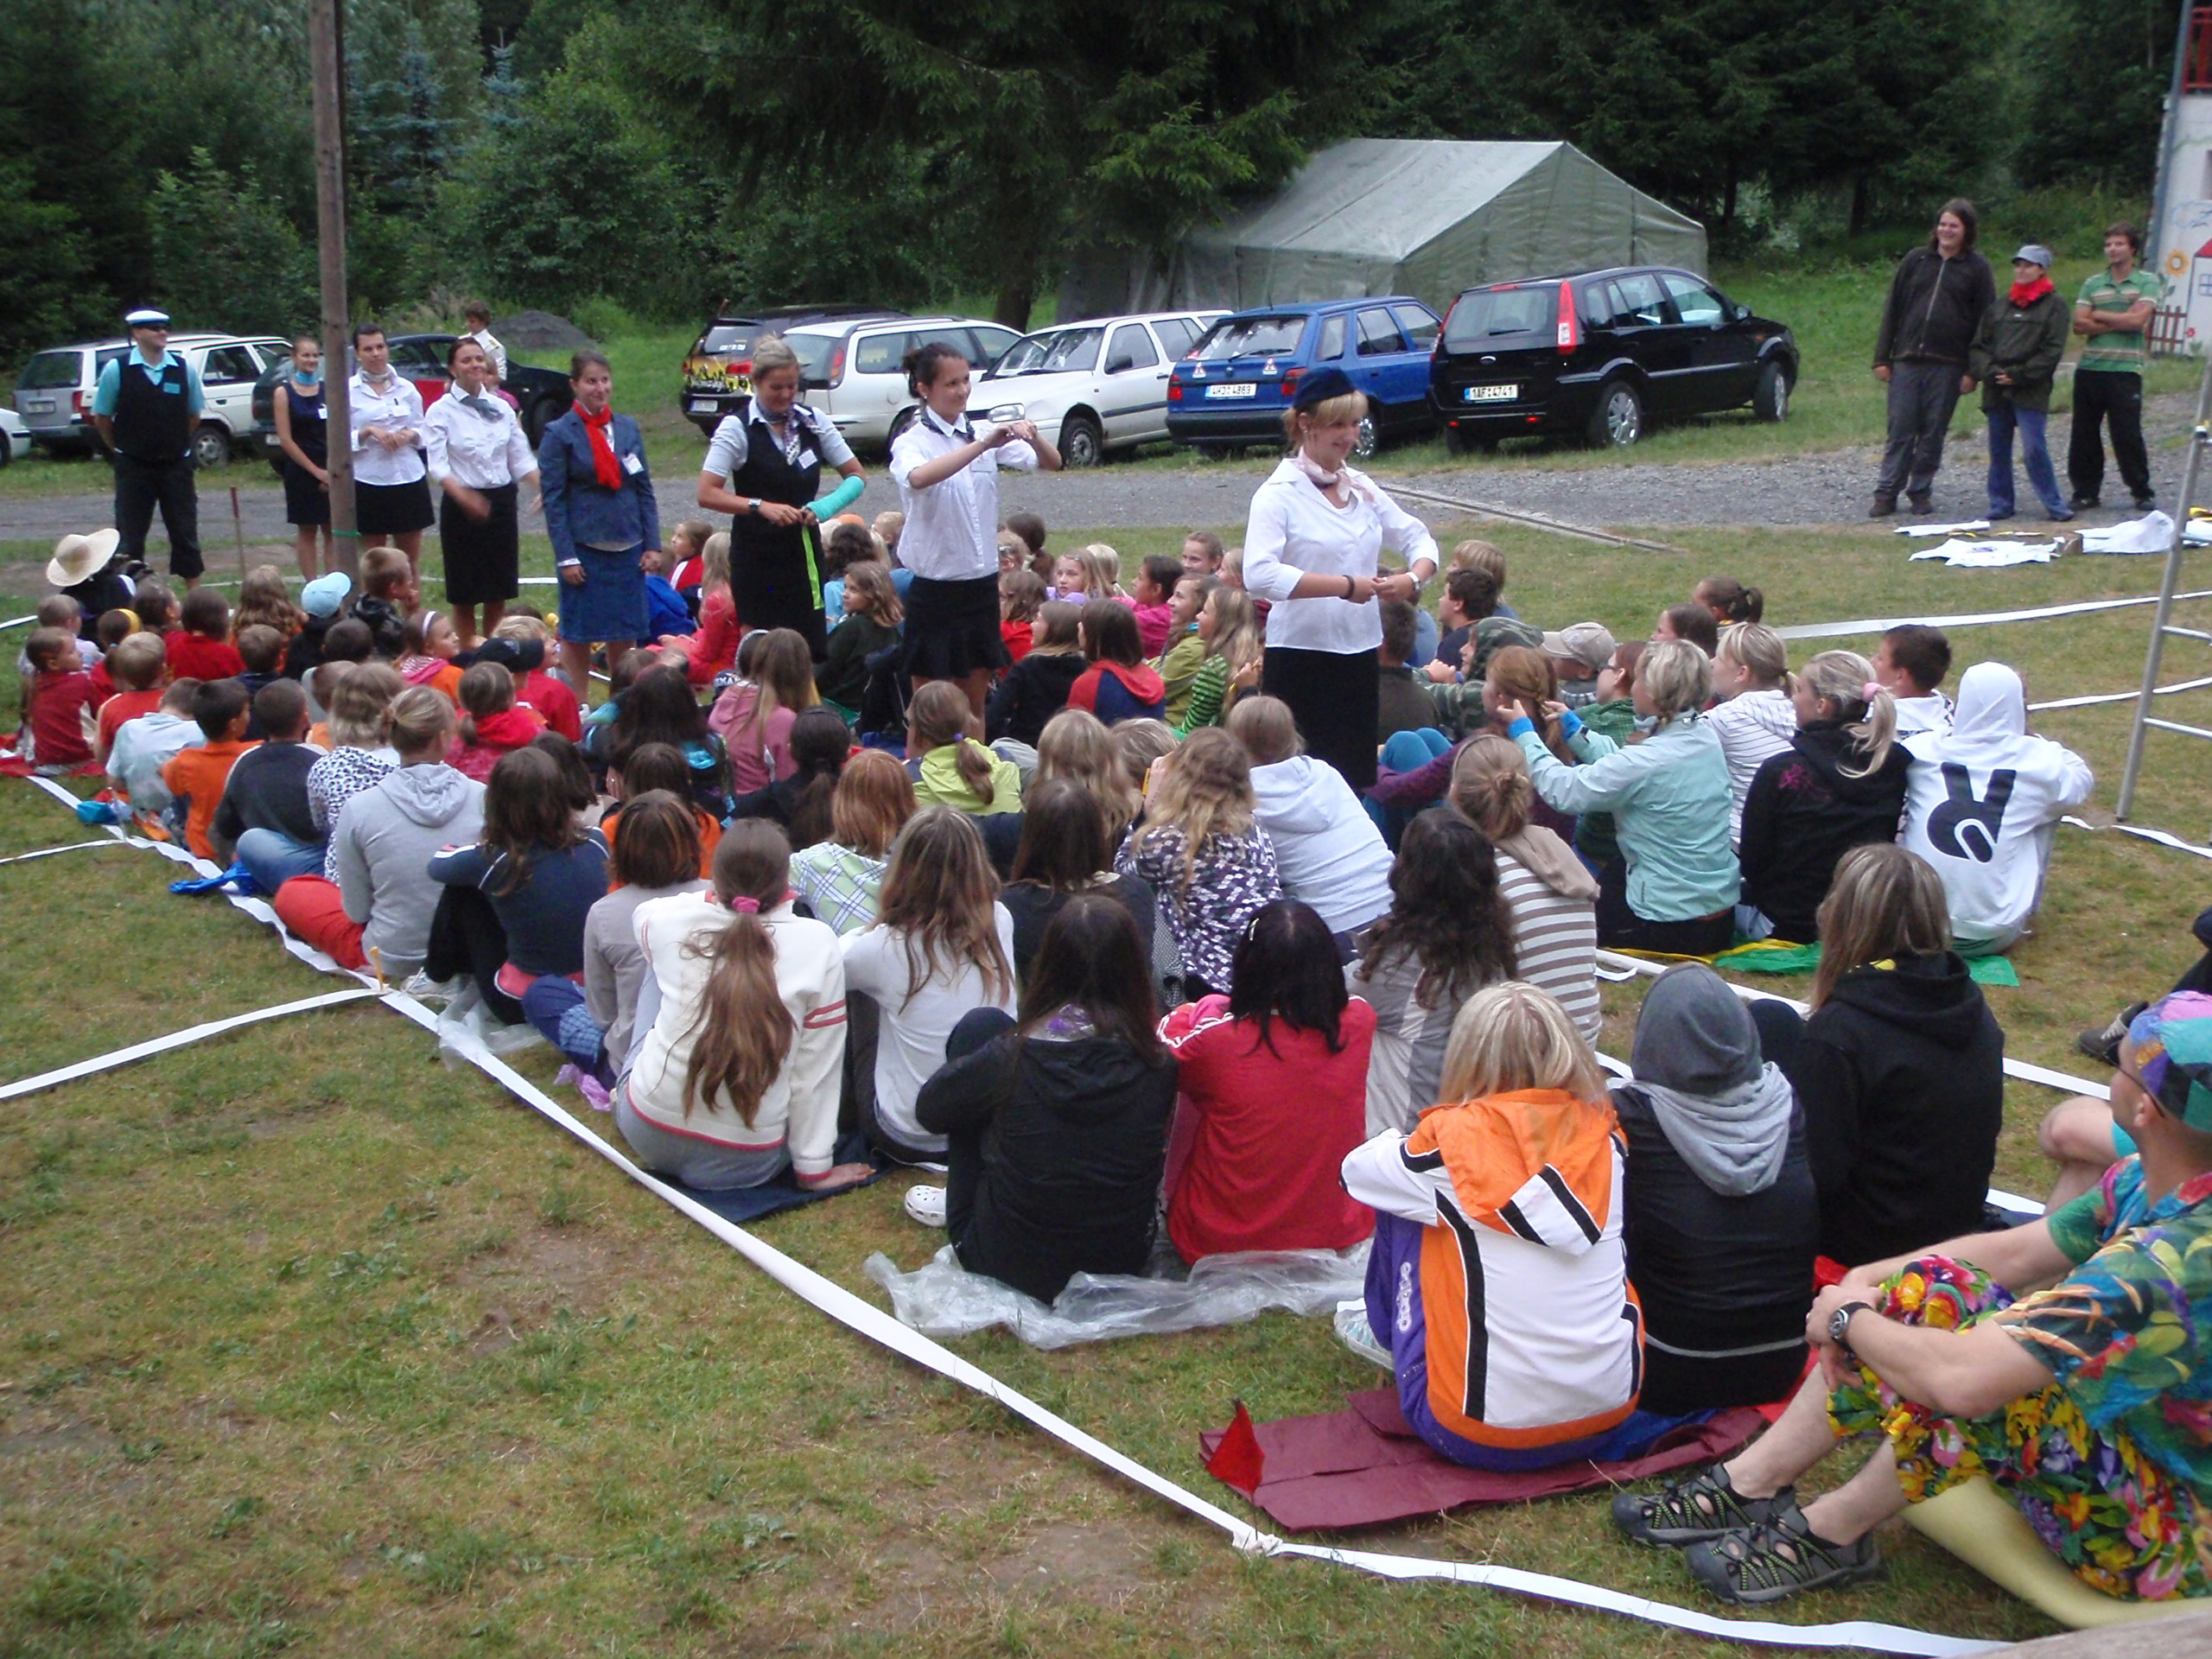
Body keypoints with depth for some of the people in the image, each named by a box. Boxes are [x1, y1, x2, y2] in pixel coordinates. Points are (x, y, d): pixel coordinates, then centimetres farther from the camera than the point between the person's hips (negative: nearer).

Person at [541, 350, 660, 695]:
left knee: (625, 635, 8)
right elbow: (553, 500, -6)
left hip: (627, 549, 4)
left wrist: (652, 543, 4)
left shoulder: (628, 428, 9)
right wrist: (565, 557, -12)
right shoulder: (559, 434, -4)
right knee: (577, 637, 3)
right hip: (584, 548, -4)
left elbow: (645, 489, 11)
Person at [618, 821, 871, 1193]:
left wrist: (711, 900, 35)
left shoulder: (668, 921, -5)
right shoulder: (818, 945, -11)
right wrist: (814, 1169, 0)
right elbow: (816, 1068, -8)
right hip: (743, 1166, -2)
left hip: (648, 1137, 2)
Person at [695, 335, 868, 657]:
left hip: (806, 553, 4)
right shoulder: (737, 426, -6)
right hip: (757, 556, -4)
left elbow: (856, 476, 9)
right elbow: (707, 494, -12)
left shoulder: (813, 421, 6)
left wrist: (827, 506, -10)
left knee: (814, 649, 2)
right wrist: (761, 506, -23)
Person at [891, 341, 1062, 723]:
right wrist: (983, 445, -36)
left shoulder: (984, 435, 6)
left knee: (975, 703, 13)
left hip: (982, 583, 5)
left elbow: (1051, 464, 1)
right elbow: (918, 478, -32)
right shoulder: (911, 443, -8)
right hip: (935, 587, -5)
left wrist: (1034, 438, -20)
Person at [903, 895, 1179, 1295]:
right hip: (1123, 1264, 3)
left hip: (1010, 1265, -2)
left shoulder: (1012, 1056, -22)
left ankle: (960, 1211, 21)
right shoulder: (1159, 1066, -17)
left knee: (981, 1025, 4)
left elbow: (928, 1111, -1)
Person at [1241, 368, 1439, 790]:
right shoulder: (1280, 493, -9)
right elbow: (1259, 573, -24)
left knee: (1358, 778, 11)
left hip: (1360, 654, 7)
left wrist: (1414, 578, -4)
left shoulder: (1362, 489, 11)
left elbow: (1417, 537, 19)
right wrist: (1345, 587, -24)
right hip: (1300, 658, -7)